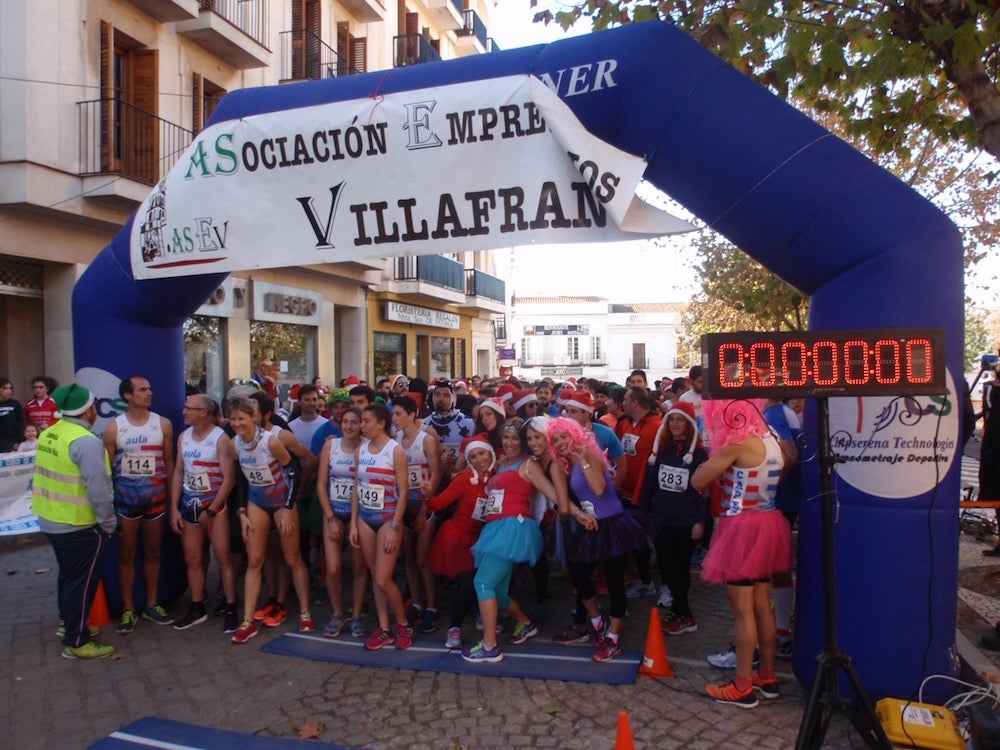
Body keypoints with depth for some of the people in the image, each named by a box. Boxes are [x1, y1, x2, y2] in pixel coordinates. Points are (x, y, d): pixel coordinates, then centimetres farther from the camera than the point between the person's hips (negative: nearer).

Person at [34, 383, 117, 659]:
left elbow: (45, 477, 12)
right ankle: (76, 642, 12)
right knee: (82, 582, 3)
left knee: (68, 575, 24)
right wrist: (108, 523, -12)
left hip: (50, 520, 9)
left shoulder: (48, 435, 4)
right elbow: (98, 488, -25)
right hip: (78, 526, -9)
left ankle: (69, 623, 40)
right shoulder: (86, 442, -23)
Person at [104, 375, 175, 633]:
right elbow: (107, 469, 1)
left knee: (153, 552, 11)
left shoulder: (163, 424, 0)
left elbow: (169, 463, 5)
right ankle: (128, 610, 19)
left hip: (156, 498, 1)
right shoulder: (113, 429, -4)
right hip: (125, 499, -1)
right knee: (126, 555, 7)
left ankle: (151, 605, 25)